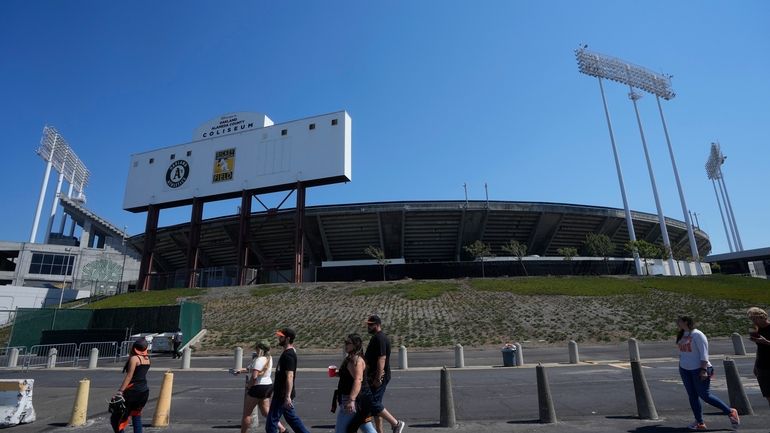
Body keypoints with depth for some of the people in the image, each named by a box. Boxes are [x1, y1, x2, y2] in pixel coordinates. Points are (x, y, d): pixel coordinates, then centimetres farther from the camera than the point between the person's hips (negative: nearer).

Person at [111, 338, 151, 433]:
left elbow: (129, 376, -16)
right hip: (144, 391, 7)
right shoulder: (147, 358, 8)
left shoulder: (134, 358, -11)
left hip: (133, 391, -7)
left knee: (116, 417, 4)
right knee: (136, 416, 17)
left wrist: (120, 391, -16)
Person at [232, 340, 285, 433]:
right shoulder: (269, 358, 9)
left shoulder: (259, 360, -19)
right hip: (268, 386, 9)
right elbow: (252, 368, 21)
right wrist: (241, 370, 19)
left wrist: (248, 388, -11)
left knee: (247, 413, 8)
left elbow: (254, 376, -26)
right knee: (266, 412, 13)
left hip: (258, 387, -9)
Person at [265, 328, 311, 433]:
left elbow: (289, 377, -26)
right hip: (282, 393, 10)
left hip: (283, 394, -10)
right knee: (291, 418, 18)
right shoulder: (290, 351, 10)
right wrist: (274, 387, 26)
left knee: (271, 421, 1)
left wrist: (287, 397, -28)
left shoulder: (288, 355, -21)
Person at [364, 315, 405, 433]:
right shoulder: (375, 337, 14)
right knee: (375, 405, 14)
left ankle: (396, 423, 2)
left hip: (379, 377, -10)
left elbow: (381, 359, -25)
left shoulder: (380, 338, -18)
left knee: (374, 404, -8)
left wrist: (378, 379, -26)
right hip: (374, 377, 10)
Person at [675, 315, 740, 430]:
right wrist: (681, 367, 17)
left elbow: (704, 353, -16)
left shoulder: (697, 334, -13)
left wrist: (704, 369, -20)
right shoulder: (682, 335, 9)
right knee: (692, 396, 6)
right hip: (684, 370, 7)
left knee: (705, 395, -2)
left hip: (699, 369, -7)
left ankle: (730, 412, 20)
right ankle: (700, 423, 12)